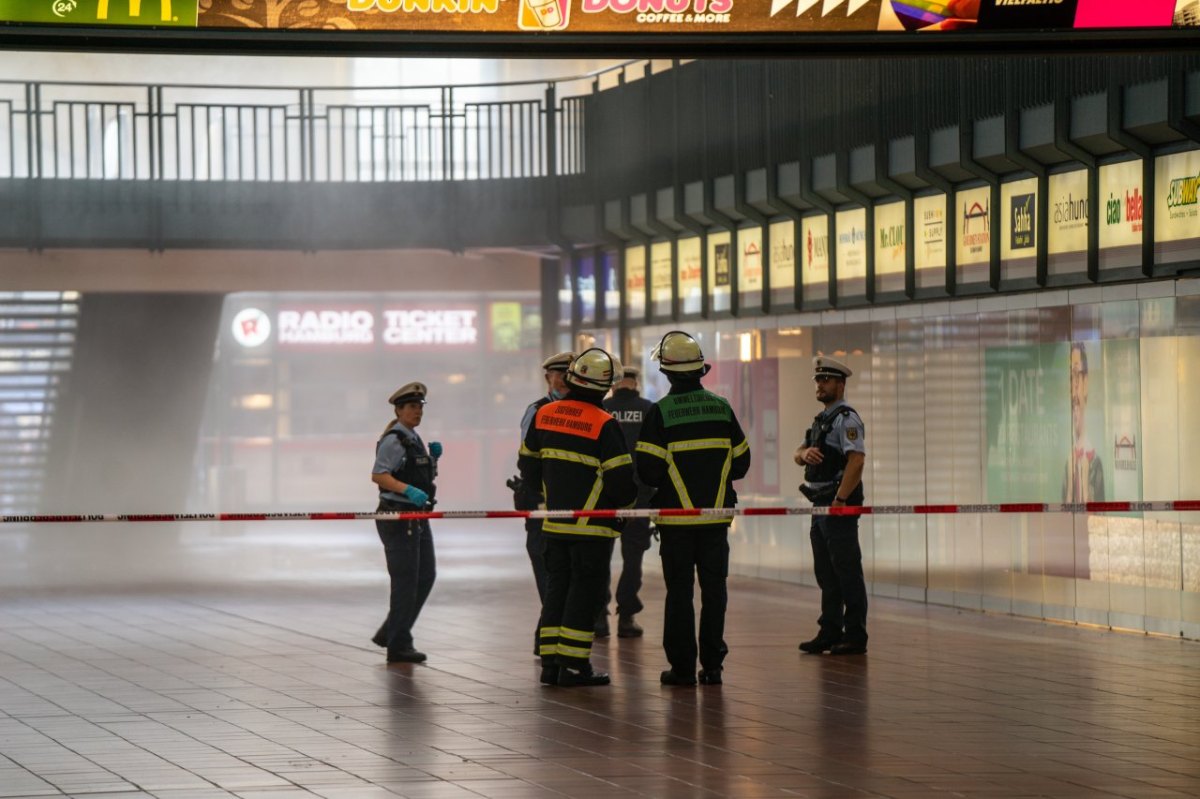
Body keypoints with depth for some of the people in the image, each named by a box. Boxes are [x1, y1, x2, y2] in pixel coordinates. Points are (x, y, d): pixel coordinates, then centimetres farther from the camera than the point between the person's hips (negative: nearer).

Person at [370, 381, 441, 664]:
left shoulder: (414, 439, 16)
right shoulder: (394, 440, -13)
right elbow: (378, 475, -23)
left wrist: (433, 457, 7)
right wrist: (408, 490, -34)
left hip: (417, 518, 10)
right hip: (397, 517, -10)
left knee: (426, 576, 11)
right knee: (405, 581, -5)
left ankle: (390, 633, 20)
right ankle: (398, 646, 3)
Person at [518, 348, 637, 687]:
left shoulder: (543, 415, 2)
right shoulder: (604, 425, -15)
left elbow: (528, 467, 12)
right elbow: (621, 478, -14)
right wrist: (627, 505, 6)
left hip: (554, 522, 5)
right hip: (592, 525, -5)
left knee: (557, 586, 13)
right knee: (585, 590, 0)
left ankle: (551, 662, 12)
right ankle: (574, 666, -1)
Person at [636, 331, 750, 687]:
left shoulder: (660, 412, -10)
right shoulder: (722, 407, 2)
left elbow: (648, 471, -12)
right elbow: (740, 463, 7)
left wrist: (664, 484, 9)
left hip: (676, 515, -3)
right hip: (716, 515, 3)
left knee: (679, 591, 2)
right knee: (714, 588, 9)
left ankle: (682, 666, 3)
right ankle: (712, 664, 9)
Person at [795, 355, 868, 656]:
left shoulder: (846, 419, -11)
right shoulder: (822, 419, 19)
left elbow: (856, 461, -22)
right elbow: (799, 455, 18)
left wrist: (839, 501, -23)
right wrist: (805, 453, -7)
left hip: (840, 508, -10)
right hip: (820, 507, 10)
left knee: (847, 573, -6)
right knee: (826, 574, 13)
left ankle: (855, 637, -4)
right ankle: (829, 633, 19)